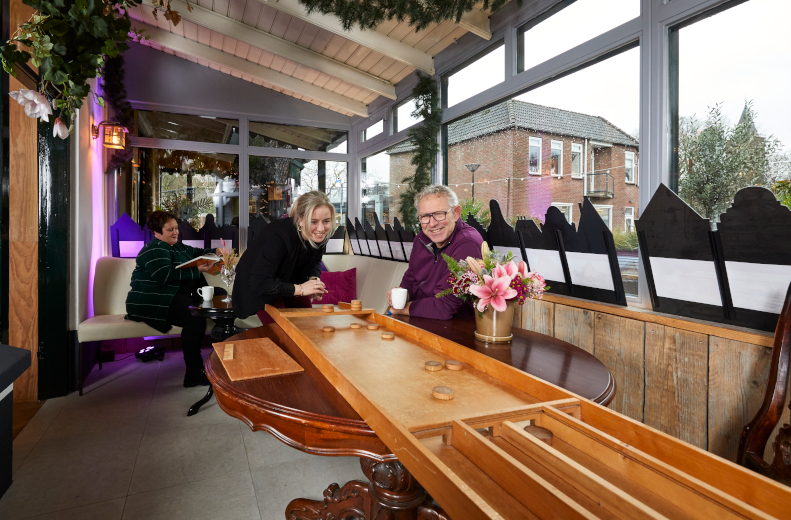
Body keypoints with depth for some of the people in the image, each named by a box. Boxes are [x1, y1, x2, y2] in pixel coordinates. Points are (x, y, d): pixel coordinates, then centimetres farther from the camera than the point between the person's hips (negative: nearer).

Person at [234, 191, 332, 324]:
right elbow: (259, 282, -38)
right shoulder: (279, 235, -38)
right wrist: (299, 289, -36)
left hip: (290, 280, 6)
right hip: (257, 287, -6)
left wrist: (314, 279, -17)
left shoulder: (321, 235, -18)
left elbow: (315, 261, 4)